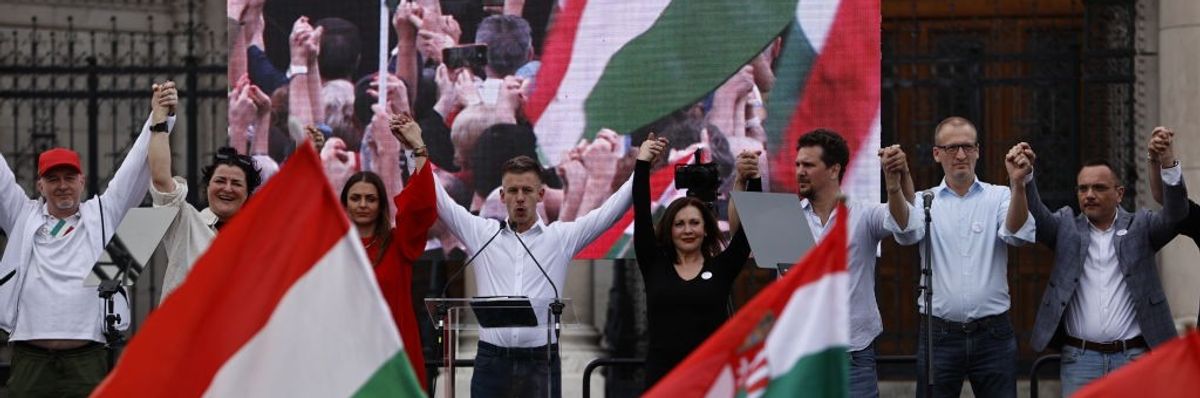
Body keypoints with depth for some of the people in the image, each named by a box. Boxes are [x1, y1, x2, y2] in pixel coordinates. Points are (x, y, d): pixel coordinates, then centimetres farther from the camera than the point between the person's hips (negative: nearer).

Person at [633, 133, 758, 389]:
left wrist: (752, 180, -14)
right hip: (662, 376, 0)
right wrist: (642, 165, -5)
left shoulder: (722, 267, 6)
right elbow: (641, 216, 0)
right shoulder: (654, 265, 7)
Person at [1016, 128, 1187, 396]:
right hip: (1080, 359, 0)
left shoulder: (1140, 227, 7)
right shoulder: (1067, 228, 9)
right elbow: (1036, 216, -7)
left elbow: (1175, 214, -9)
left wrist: (1168, 162, -26)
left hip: (1133, 358, 0)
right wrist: (1024, 177, -27)